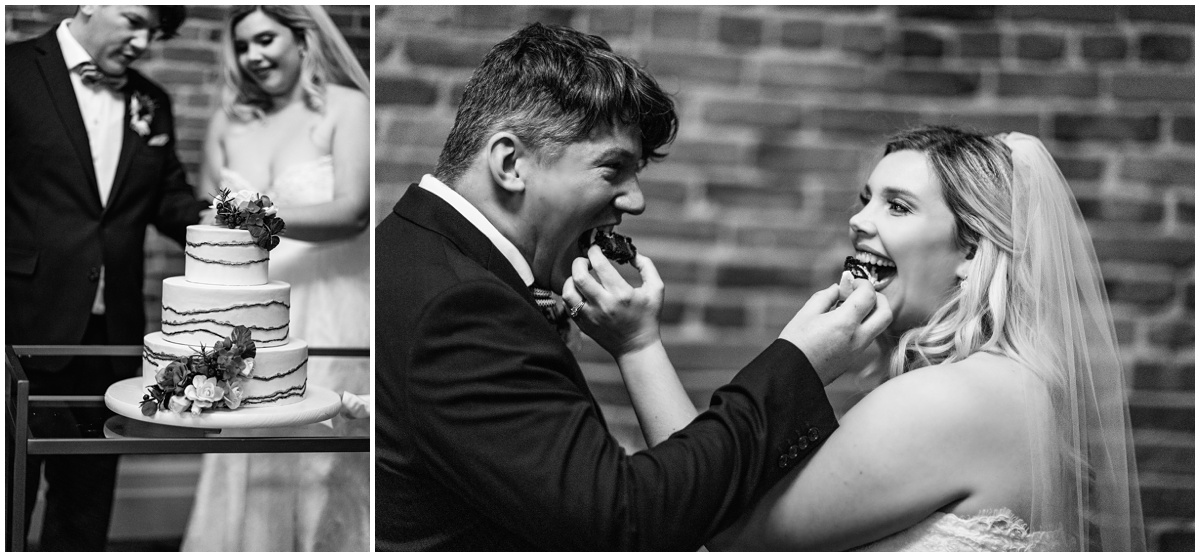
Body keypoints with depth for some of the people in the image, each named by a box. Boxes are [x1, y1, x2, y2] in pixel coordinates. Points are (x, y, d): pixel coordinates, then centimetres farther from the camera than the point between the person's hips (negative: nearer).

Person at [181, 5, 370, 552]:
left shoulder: (347, 109, -3)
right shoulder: (228, 122, 10)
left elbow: (353, 212, -15)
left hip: (328, 319, -4)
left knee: (325, 476, -1)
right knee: (245, 478, 3)